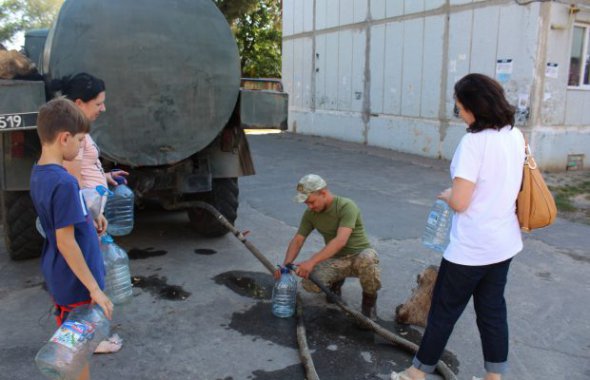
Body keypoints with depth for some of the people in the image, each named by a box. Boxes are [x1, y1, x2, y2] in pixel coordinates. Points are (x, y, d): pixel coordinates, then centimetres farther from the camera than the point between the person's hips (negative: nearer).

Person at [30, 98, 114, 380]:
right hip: (75, 282, -9)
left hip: (58, 276, 9)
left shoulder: (38, 173, 2)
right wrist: (95, 289, -22)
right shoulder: (63, 182, -26)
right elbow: (66, 242, -26)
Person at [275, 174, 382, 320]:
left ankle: (369, 299, -10)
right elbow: (297, 240, 2)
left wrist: (311, 262, -42)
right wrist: (286, 265, -16)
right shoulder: (310, 214, -3)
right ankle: (336, 281, 12)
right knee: (309, 283, -25)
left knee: (368, 258, -42)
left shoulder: (346, 206, -23)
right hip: (335, 260, 5)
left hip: (359, 255, -4)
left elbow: (340, 241, -35)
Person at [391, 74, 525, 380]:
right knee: (492, 311, 17)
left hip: (472, 248, -7)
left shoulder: (474, 141, -21)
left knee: (444, 310, 7)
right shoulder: (516, 136, 4)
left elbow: (459, 202, -24)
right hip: (504, 242, 8)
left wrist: (446, 194, -2)